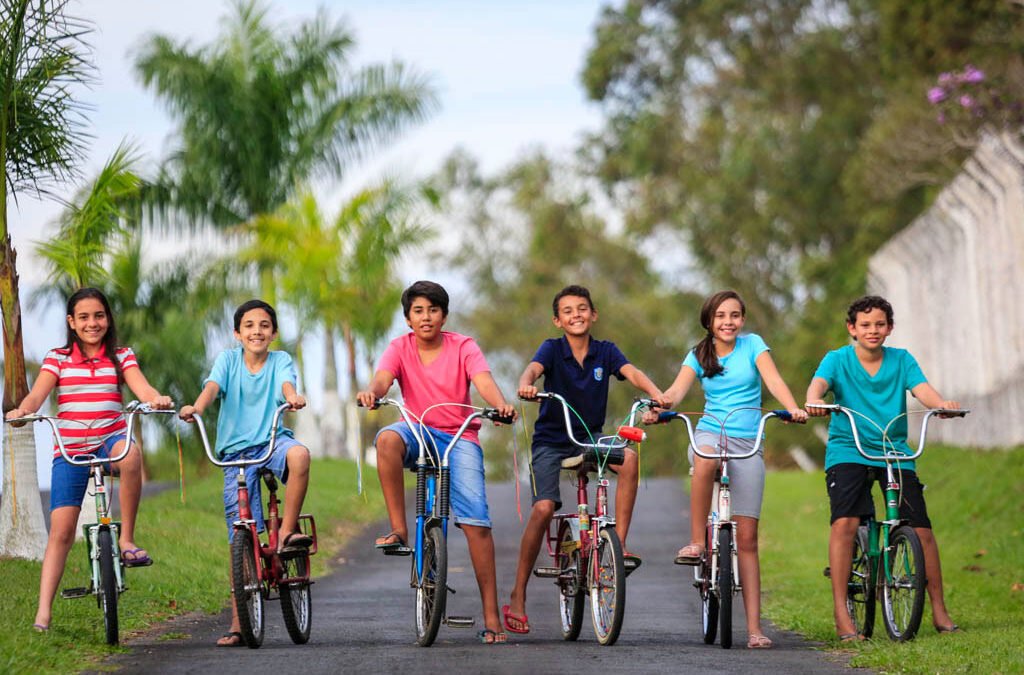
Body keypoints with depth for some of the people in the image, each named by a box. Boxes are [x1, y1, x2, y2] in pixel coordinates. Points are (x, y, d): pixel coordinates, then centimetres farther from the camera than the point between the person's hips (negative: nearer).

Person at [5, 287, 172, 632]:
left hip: (110, 440, 0)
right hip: (70, 450, 1)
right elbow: (36, 395, -6)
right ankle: (43, 611, -9)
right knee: (61, 529, -9)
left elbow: (142, 388, -7)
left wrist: (156, 399, -31)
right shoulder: (57, 359, 8)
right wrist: (22, 410, -30)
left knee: (130, 454, -38)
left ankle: (127, 539, -25)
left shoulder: (121, 357, 9)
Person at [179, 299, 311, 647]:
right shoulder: (228, 359, 5)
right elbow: (213, 385, -13)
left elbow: (286, 382, -16)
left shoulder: (281, 360, 5)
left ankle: (287, 532, -21)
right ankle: (239, 623, 2)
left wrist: (292, 396, -41)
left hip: (272, 440, 0)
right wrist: (196, 408, -35)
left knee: (299, 454, -38)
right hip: (236, 450, 0)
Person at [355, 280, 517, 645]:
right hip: (419, 433, 1)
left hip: (460, 437, -1)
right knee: (387, 439, -36)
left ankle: (491, 617, -11)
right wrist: (371, 392, -42)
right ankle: (399, 531, -27)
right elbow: (383, 378, -17)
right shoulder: (400, 347, 2)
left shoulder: (462, 347, -2)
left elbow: (484, 381, -19)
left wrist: (501, 405, -42)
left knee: (476, 522, -14)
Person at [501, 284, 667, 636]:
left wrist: (658, 395, -39)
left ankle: (620, 543, -19)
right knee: (543, 508, -19)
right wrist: (526, 384, -53)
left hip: (590, 437, 2)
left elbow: (632, 373, -18)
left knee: (629, 457, -29)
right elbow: (533, 368, -28)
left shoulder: (605, 351, -1)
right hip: (550, 440, -2)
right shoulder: (552, 349, -8)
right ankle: (517, 597, -8)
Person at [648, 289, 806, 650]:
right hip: (710, 434, 0)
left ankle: (754, 627, -5)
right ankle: (697, 541, -28)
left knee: (746, 539, -4)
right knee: (705, 461, -41)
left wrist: (793, 408, -31)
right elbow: (677, 390, -7)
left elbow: (773, 379, -11)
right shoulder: (699, 356, 7)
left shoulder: (752, 345, 3)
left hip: (748, 444, 0)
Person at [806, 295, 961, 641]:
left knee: (922, 529, -6)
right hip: (848, 452, -2)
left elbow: (922, 389, -9)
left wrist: (942, 403, -32)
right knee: (844, 522, -23)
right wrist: (813, 400, -43)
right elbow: (820, 382, -18)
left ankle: (939, 611, 10)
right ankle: (841, 613, -18)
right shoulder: (838, 359, 2)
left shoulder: (901, 360, 7)